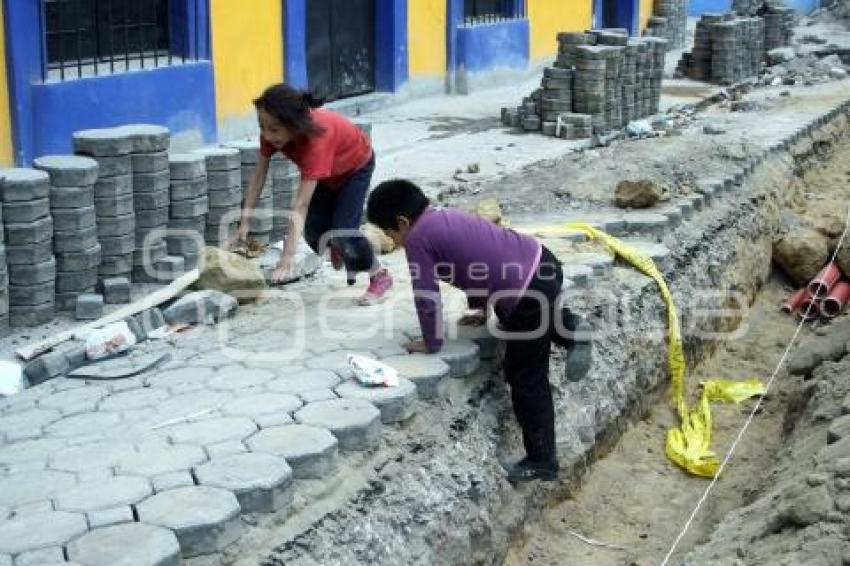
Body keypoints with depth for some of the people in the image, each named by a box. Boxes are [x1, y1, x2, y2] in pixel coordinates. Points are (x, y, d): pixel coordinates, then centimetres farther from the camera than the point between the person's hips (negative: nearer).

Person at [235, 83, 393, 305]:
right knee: (314, 231, -6)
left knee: (342, 231, -18)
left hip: (356, 166, -6)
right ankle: (339, 251, 29)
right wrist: (245, 221, -21)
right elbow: (259, 174, -18)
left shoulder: (315, 137, -45)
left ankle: (380, 277, 6)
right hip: (326, 172, 6)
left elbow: (301, 206, -48)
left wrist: (286, 260, -51)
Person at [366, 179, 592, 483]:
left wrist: (431, 343, 4)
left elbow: (426, 297, -9)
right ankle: (569, 327, 19)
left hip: (528, 292, -9)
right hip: (542, 261, 9)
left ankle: (541, 461, 11)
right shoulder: (443, 216, 16)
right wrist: (482, 309, 29)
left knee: (526, 380, 4)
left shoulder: (417, 238, -10)